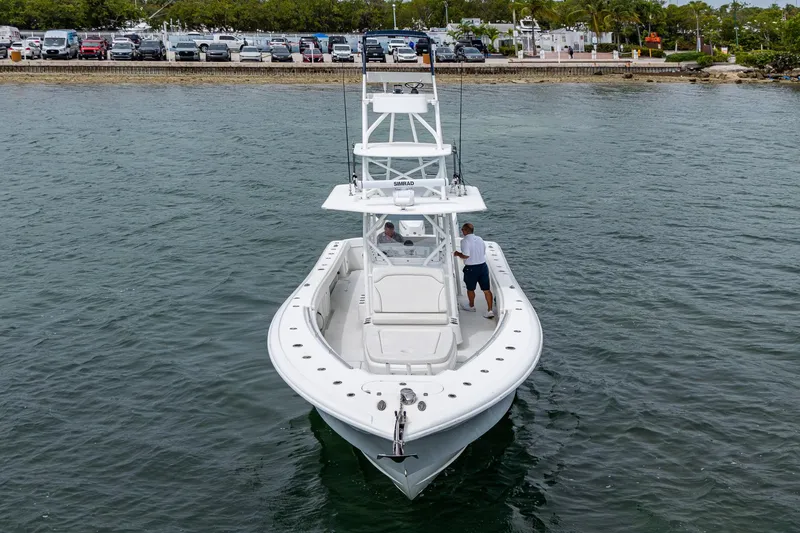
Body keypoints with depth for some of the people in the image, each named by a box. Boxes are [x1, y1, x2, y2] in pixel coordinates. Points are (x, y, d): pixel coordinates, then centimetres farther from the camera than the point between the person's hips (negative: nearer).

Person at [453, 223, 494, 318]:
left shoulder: (465, 241, -15)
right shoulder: (480, 239, 6)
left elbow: (466, 255, -22)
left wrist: (458, 254, -5)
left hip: (471, 268, -5)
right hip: (483, 266, 5)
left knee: (470, 289, 18)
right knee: (487, 289, 5)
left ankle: (471, 306, 37)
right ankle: (490, 310, 4)